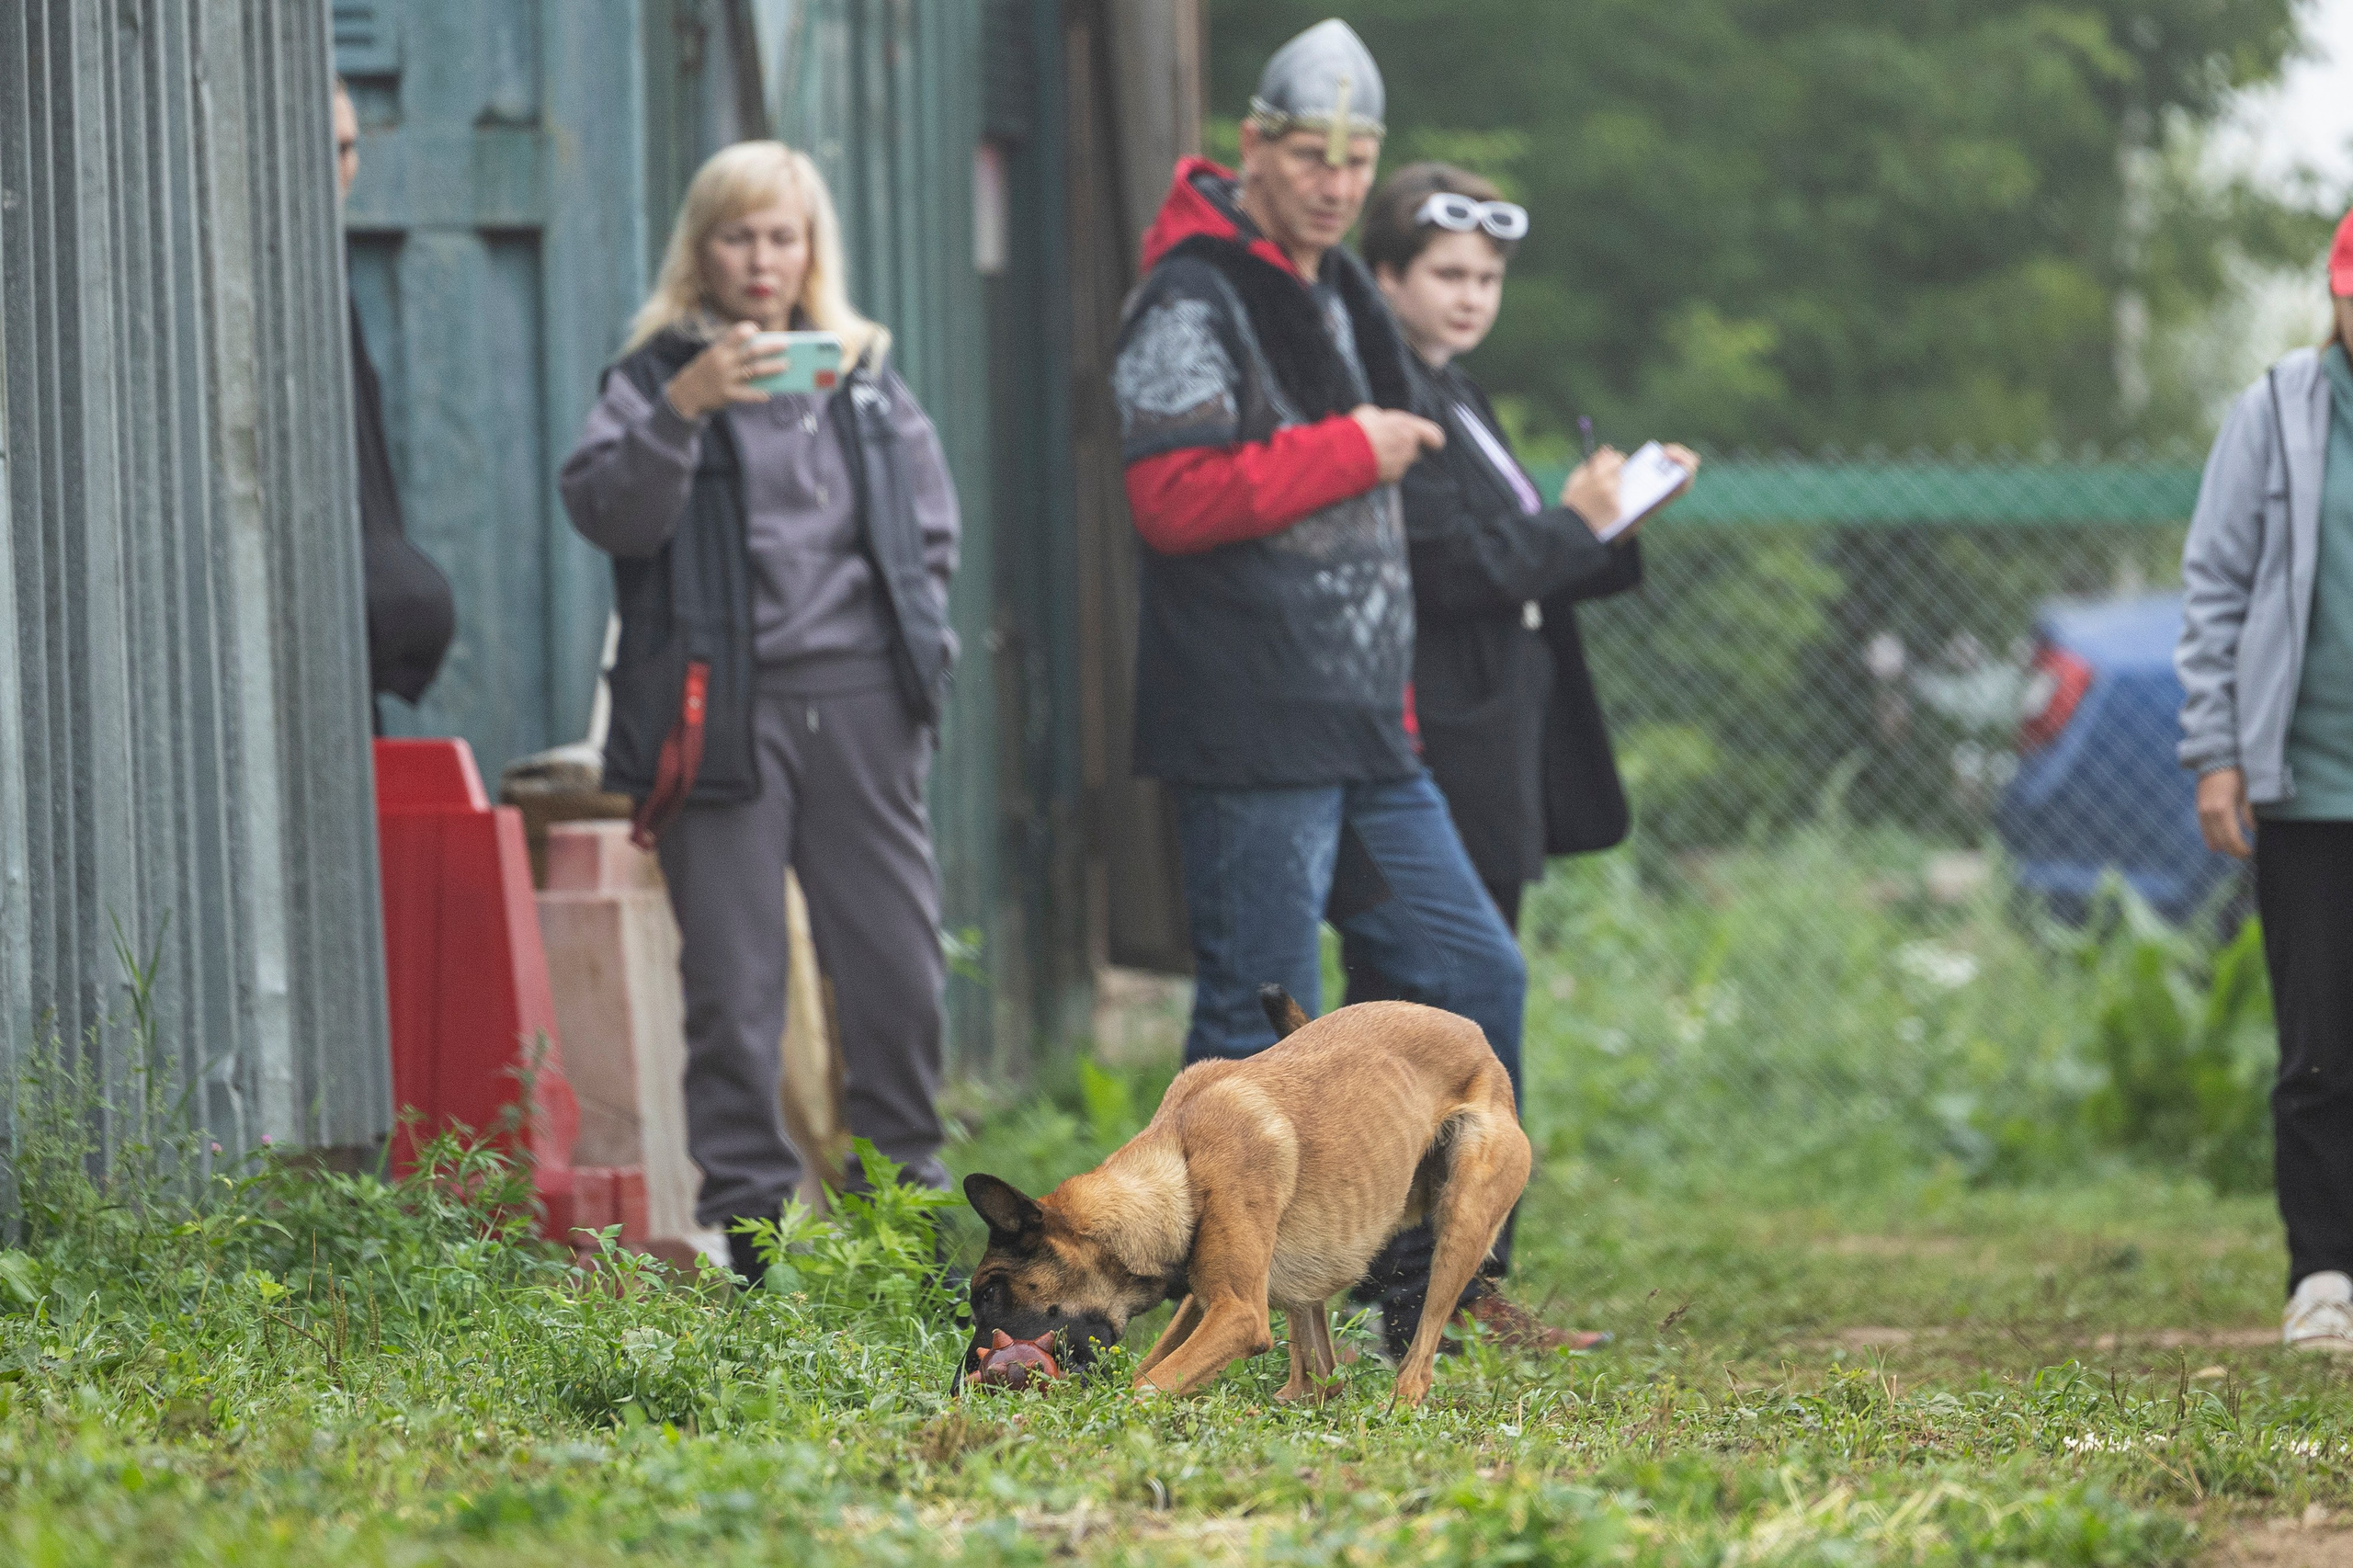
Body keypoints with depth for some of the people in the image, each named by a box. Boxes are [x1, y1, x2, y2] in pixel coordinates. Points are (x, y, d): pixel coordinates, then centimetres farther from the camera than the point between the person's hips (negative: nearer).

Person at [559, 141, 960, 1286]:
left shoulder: (866, 379, 15)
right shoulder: (659, 375, 3)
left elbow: (930, 529, 20)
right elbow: (605, 509, -11)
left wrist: (917, 652, 8)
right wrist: (683, 409, -23)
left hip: (857, 703, 3)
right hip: (723, 709, -3)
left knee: (897, 961, 3)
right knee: (733, 979, -2)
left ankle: (904, 1183, 18)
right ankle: (748, 1211, 4)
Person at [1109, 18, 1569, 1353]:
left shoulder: (1335, 297, 18)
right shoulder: (1196, 301, -11)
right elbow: (1173, 497, -23)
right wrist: (1350, 451, -17)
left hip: (1364, 738, 9)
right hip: (1251, 741, -9)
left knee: (1480, 977, 11)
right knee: (1262, 1028, -7)